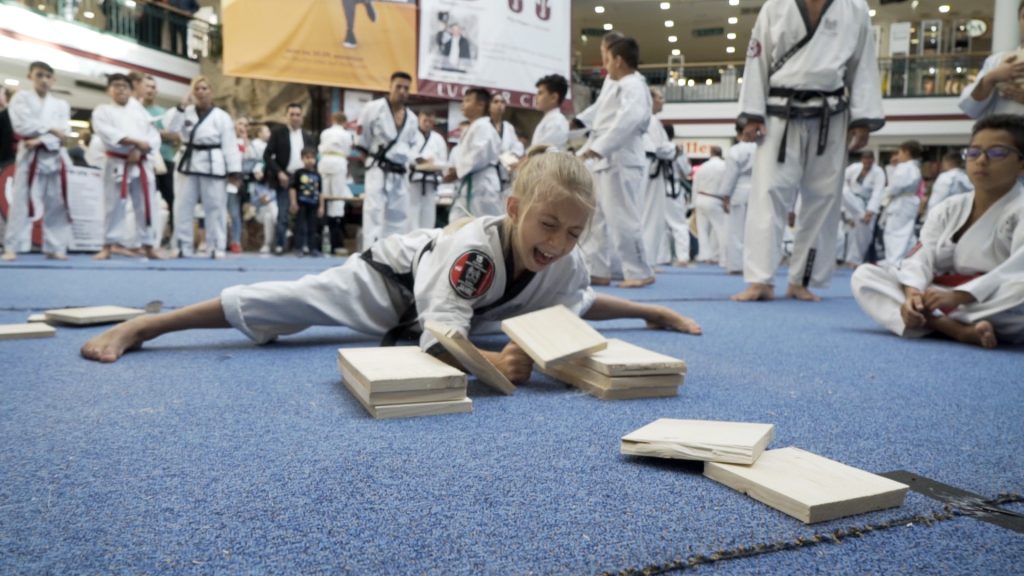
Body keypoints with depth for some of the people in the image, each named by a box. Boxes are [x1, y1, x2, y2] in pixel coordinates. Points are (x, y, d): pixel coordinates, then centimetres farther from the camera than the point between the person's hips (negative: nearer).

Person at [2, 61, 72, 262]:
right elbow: (23, 126, -9)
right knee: (21, 202, -7)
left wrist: (41, 140, -15)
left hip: (54, 157, 3)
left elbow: (63, 133, -1)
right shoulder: (21, 98, 5)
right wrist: (50, 128, -9)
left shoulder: (60, 104, 13)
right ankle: (10, 247, -2)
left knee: (57, 204, 5)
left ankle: (55, 247, 12)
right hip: (30, 156, -3)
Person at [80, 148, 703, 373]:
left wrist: (652, 311, -8)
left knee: (574, 302, 23)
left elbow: (576, 304, -1)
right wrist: (493, 364, -67)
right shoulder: (474, 249, -44)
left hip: (463, 302, 7)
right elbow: (440, 341, -51)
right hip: (396, 279, -7)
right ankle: (139, 325, -9)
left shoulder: (567, 265, -23)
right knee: (286, 303, -18)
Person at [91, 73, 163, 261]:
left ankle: (149, 246, 11)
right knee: (114, 206, 1)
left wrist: (140, 150, -12)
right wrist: (135, 141, -20)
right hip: (117, 164, -3)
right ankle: (107, 246, 11)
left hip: (142, 165, 3)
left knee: (146, 206, 3)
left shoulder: (140, 111, 16)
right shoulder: (102, 110, 4)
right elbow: (107, 133, -14)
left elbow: (154, 136, 6)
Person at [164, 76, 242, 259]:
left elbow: (230, 146, -4)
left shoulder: (221, 117, 0)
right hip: (188, 163, 3)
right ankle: (183, 247, 13)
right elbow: (170, 125, -7)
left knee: (215, 208, -1)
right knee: (183, 207, 4)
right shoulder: (187, 112, 9)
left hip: (212, 166, -3)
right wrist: (182, 106, -12)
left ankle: (216, 247, 8)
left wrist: (234, 171, -11)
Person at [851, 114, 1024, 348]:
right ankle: (958, 329, -29)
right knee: (864, 275, -12)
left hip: (994, 307, -4)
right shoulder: (947, 209, 10)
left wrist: (958, 297, -31)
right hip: (939, 298, 5)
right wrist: (912, 294, -26)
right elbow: (922, 256, -3)